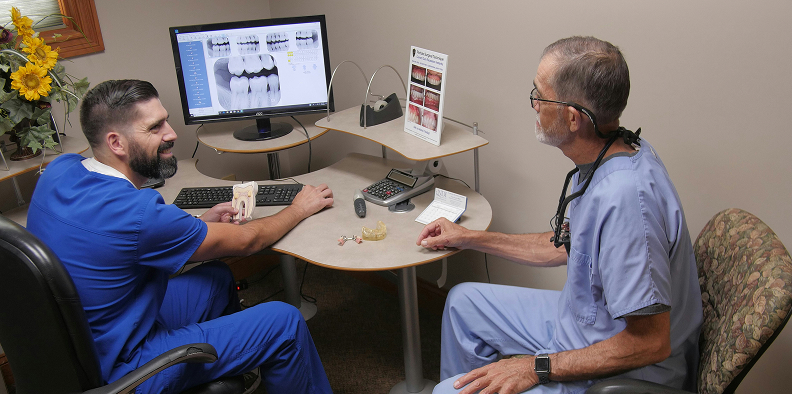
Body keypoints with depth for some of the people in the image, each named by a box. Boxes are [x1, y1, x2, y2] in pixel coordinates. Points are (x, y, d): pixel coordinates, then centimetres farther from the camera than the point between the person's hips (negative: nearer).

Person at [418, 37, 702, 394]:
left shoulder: (625, 196, -36)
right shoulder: (604, 158, -4)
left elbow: (650, 342, -31)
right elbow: (567, 246, 11)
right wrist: (469, 238, 13)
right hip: (579, 317, 9)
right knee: (463, 301, 19)